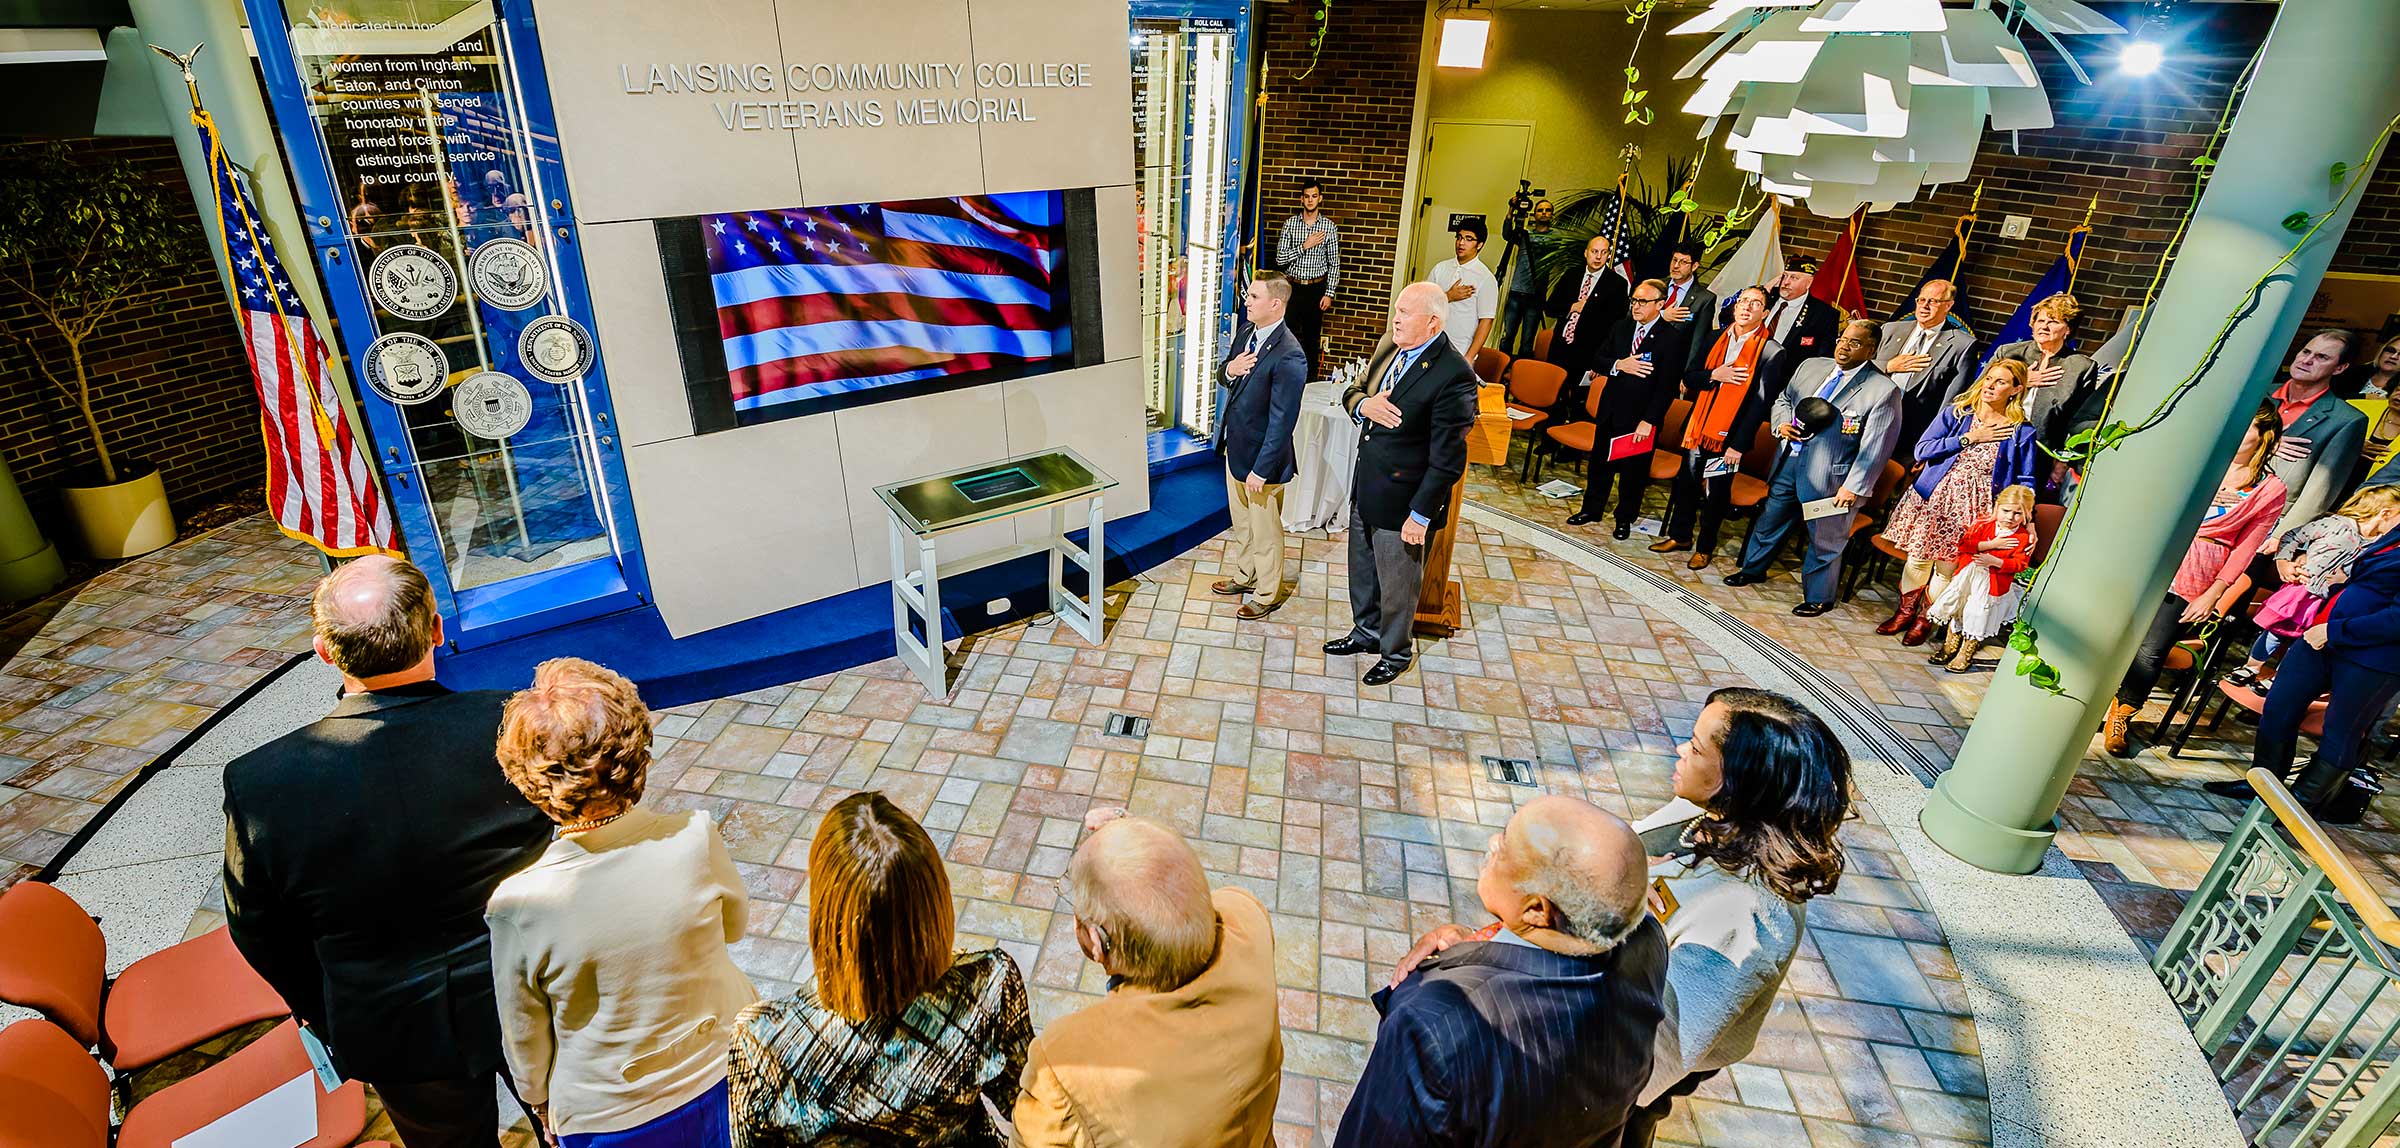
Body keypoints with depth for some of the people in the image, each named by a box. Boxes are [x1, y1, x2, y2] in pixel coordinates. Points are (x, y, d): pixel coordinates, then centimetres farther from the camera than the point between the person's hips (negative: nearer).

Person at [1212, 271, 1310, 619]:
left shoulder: (1289, 356, -26)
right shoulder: (1245, 332, 0)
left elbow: (1282, 420, -25)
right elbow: (1226, 376, 14)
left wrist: (1261, 469, -22)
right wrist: (1230, 369, -11)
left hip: (1262, 456, -8)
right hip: (1234, 446, 8)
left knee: (1265, 531, 11)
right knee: (1240, 522, 26)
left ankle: (1266, 594, 29)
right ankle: (1241, 576, 46)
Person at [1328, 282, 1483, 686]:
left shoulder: (1453, 374, -25)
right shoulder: (1388, 345, 0)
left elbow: (1448, 458, -23)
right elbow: (1352, 390, 13)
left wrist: (1421, 514, -20)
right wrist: (1363, 404, -12)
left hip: (1402, 497, -8)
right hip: (1365, 485, 8)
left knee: (1397, 582, 13)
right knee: (1361, 568, 25)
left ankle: (1396, 652, 37)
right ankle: (1366, 632, 49)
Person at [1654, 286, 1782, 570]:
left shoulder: (1770, 351, -9)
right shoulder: (1716, 339, 6)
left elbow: (1761, 402, -12)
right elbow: (1689, 378, 8)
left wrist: (1739, 444, -15)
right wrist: (1713, 375, -14)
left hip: (1730, 435, -4)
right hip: (1698, 426, 5)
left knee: (1716, 493, 6)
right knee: (1686, 482, 13)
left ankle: (1705, 547, 21)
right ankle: (1679, 536, 30)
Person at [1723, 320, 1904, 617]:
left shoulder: (1883, 390, -11)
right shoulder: (1811, 366, 7)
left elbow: (1874, 447, -13)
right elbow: (1783, 399, 20)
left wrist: (1854, 487, -17)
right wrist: (1781, 423, -2)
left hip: (1828, 476, -6)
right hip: (1789, 461, 6)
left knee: (1824, 541, 7)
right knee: (1769, 520, 20)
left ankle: (1818, 597, 24)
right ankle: (1753, 569, 41)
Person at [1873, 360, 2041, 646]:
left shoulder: (2022, 433, -2)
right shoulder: (1957, 413, 1)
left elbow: (2025, 482, 2)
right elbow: (1922, 450, -9)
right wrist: (1968, 438, -12)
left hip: (1975, 507, -1)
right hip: (1936, 496, 2)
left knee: (1947, 564, 4)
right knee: (1918, 556, 8)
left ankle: (1925, 619, 23)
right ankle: (1905, 611, 26)